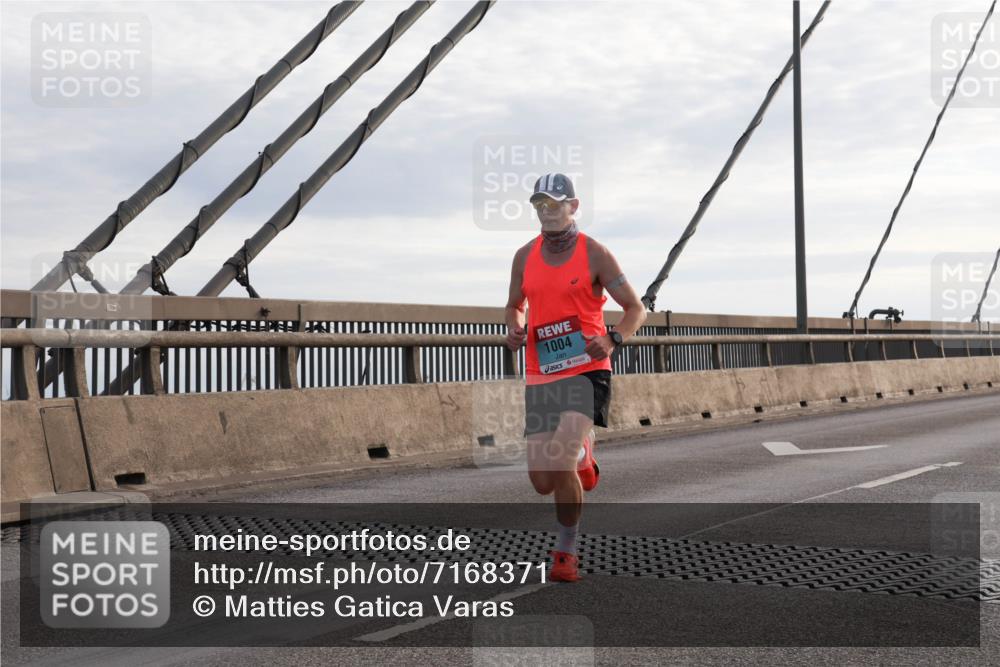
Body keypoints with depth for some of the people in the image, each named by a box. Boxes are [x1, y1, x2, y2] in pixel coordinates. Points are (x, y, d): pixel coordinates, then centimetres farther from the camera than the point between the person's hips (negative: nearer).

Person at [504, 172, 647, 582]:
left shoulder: (594, 253, -2)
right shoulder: (525, 257, 10)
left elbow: (636, 309, 1)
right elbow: (515, 306, 24)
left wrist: (612, 341, -18)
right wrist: (514, 329, 1)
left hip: (586, 371, -4)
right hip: (540, 377, 5)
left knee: (558, 465, -23)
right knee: (542, 483, 2)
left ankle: (566, 553, -2)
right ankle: (581, 456, 38)